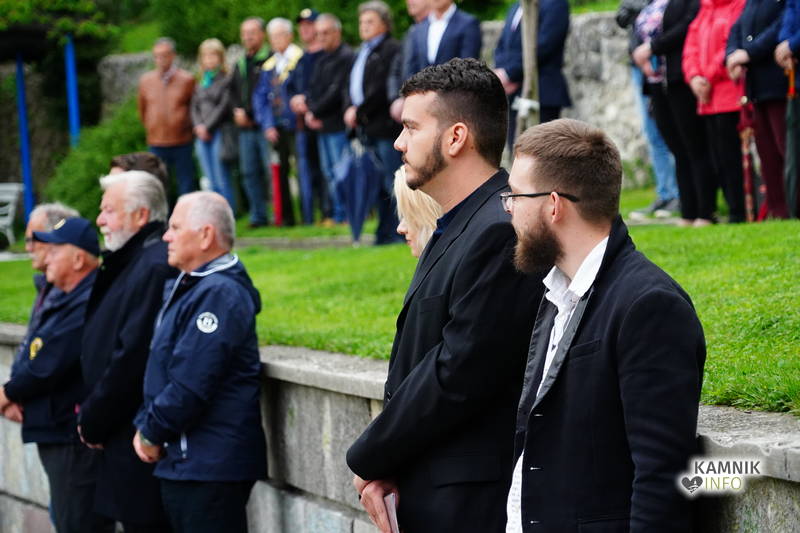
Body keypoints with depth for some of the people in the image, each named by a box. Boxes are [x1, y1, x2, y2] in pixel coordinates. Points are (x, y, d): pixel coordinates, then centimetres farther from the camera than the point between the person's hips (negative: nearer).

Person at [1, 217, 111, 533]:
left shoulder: (87, 306, -20)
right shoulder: (63, 300, 15)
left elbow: (47, 367, -22)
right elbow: (31, 356, 17)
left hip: (74, 438, -11)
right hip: (54, 433, 11)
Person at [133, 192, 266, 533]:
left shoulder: (219, 293, -17)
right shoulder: (186, 288, 17)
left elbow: (190, 386, -22)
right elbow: (160, 371, 21)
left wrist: (152, 432, -10)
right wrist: (145, 426, 8)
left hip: (210, 466, -10)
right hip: (181, 463, 10)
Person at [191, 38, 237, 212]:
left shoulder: (226, 80, -3)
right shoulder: (200, 85, 18)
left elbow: (224, 106, -9)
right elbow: (195, 108, 14)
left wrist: (208, 127, -10)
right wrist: (199, 126, -4)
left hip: (219, 133, -6)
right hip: (202, 136, 6)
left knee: (223, 181, -8)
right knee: (213, 183, 7)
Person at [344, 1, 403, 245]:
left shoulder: (391, 49, -7)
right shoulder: (361, 53, 23)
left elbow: (382, 88, -15)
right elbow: (352, 86, 19)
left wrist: (359, 111, -12)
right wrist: (349, 110, 1)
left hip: (386, 126, -9)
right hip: (366, 129, 9)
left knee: (392, 184, -8)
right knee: (379, 185, 10)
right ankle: (386, 232, 15)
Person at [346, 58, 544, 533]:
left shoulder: (501, 232, -18)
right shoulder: (455, 227, 15)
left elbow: (457, 374, -21)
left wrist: (368, 460, -9)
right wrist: (383, 466, 0)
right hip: (431, 494, 9)